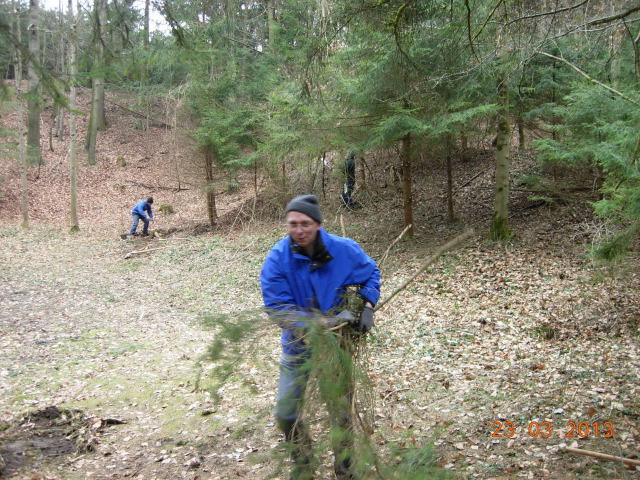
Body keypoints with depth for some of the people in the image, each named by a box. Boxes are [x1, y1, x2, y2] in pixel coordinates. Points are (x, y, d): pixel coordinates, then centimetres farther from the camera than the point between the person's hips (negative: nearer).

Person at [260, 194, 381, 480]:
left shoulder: (344, 250, -15)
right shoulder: (277, 259, -21)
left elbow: (371, 274, 4)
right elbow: (278, 307, -25)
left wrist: (367, 307, -11)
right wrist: (326, 322, -30)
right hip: (298, 344, 0)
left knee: (341, 413, 12)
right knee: (286, 413, 6)